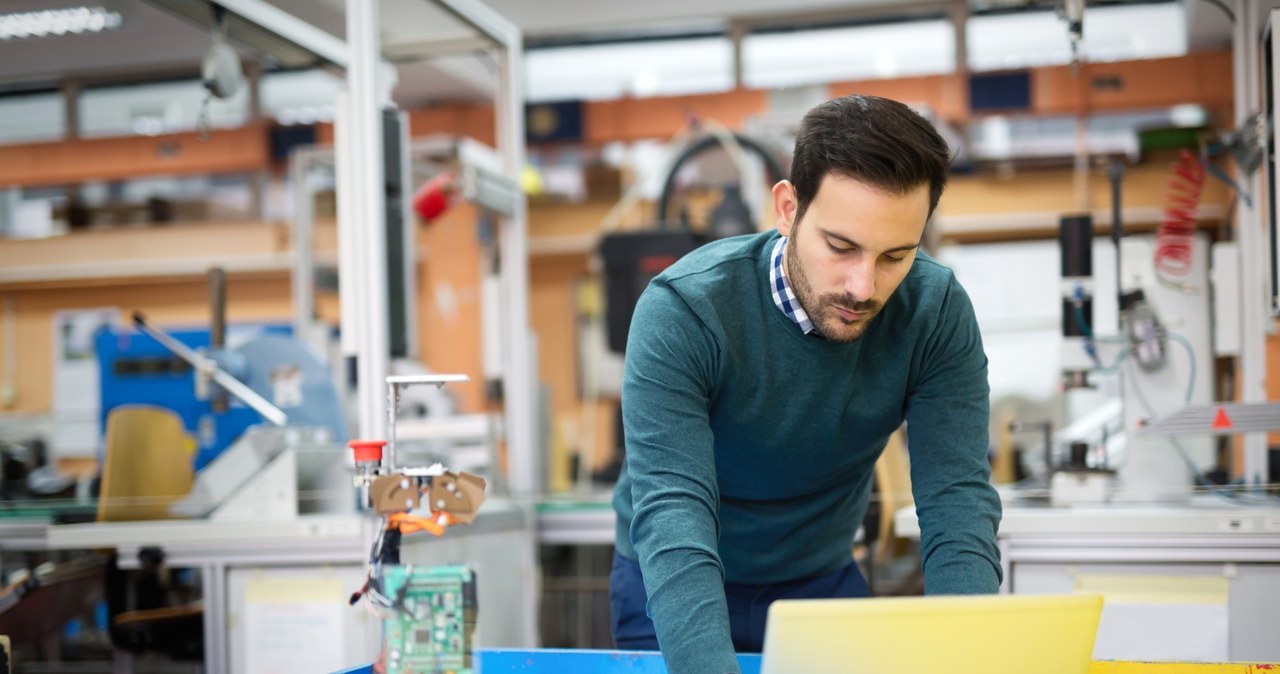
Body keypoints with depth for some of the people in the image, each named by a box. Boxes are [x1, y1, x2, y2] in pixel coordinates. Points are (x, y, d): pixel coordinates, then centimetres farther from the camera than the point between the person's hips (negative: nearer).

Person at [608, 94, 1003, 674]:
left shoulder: (937, 314, -18)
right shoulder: (683, 311, -28)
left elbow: (957, 501, -23)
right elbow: (672, 510, -37)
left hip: (824, 583, 2)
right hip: (674, 591, -2)